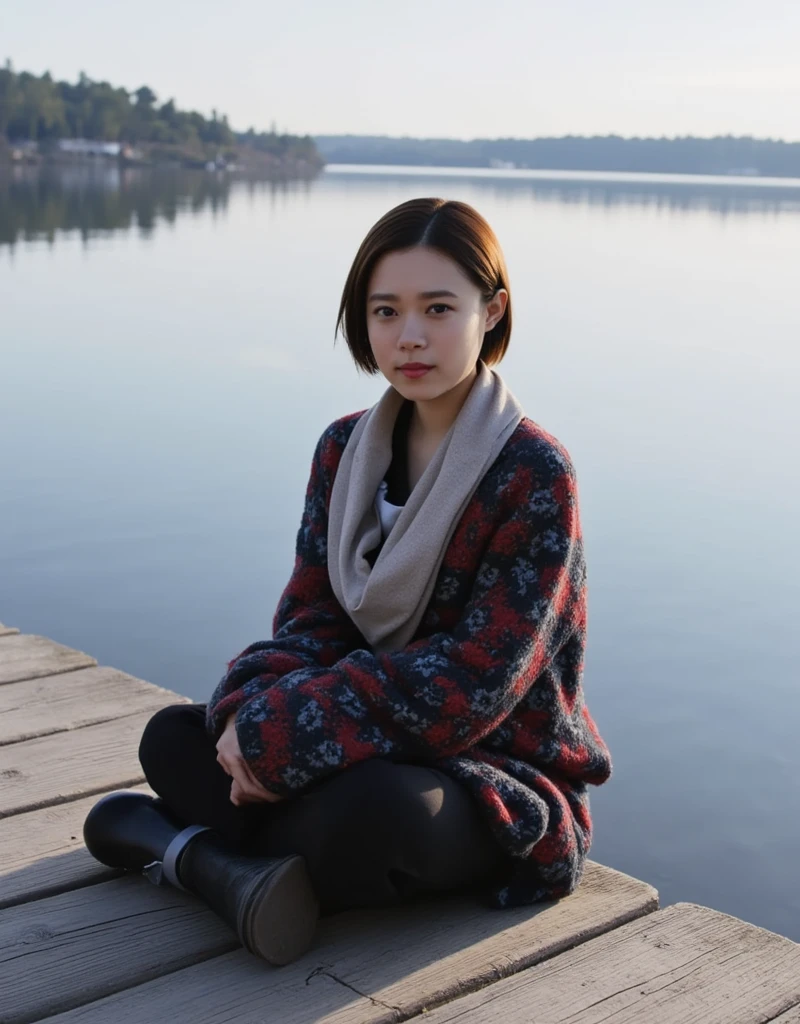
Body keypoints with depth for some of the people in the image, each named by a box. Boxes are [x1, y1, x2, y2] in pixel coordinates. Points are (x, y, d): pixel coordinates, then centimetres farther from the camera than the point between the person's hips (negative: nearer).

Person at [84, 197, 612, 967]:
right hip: (382, 747, 6)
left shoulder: (534, 474, -18)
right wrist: (258, 714, -23)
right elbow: (310, 616, 0)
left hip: (501, 778, -6)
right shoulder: (345, 449, 3)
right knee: (173, 737, -5)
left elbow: (476, 679, -23)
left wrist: (285, 734, -25)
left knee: (366, 810, -36)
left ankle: (186, 844, -13)